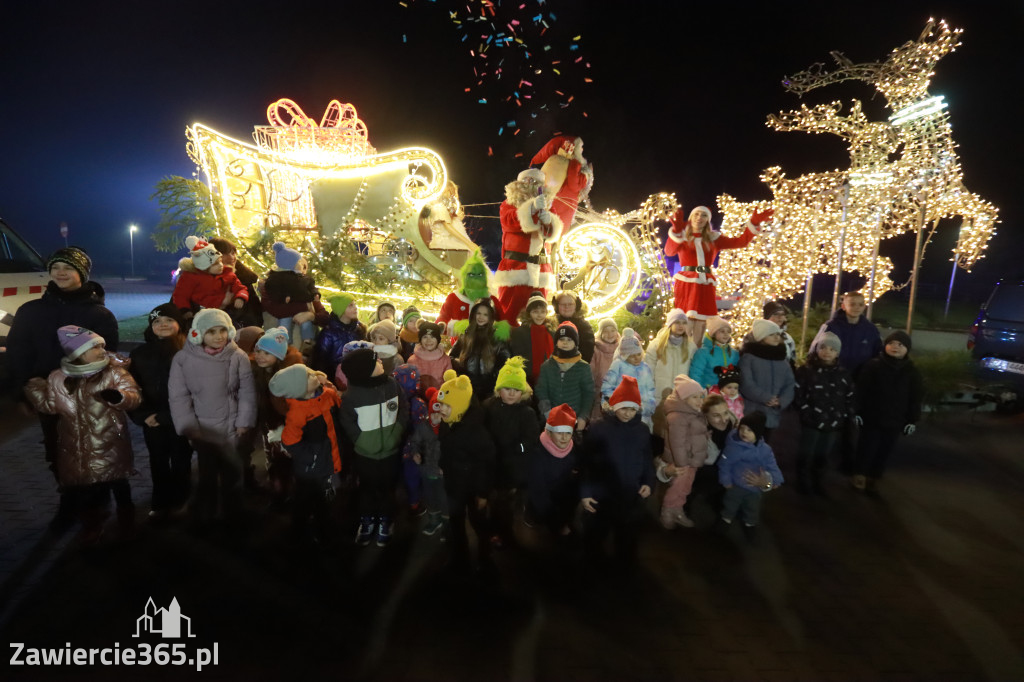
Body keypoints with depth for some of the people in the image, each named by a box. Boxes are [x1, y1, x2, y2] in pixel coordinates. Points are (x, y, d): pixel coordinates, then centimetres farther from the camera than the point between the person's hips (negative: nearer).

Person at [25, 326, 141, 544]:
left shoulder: (114, 371, -9)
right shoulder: (58, 378, 0)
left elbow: (134, 396, -17)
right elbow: (50, 405, 10)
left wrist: (118, 396, -38)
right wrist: (33, 387, -3)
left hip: (109, 445, -3)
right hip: (76, 447, 3)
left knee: (118, 483, 9)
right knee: (80, 487, 12)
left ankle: (126, 519, 29)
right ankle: (91, 524, 34)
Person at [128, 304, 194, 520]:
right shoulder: (140, 353, 3)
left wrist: (164, 416, -13)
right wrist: (142, 415, -6)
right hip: (152, 421, 4)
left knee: (180, 462, 11)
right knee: (158, 462, 15)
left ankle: (179, 502, 29)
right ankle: (160, 502, 31)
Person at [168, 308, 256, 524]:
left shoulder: (238, 356, -8)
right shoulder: (183, 358, -9)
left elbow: (247, 392, -3)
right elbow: (178, 396, -5)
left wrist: (244, 422, -5)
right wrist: (189, 428, -7)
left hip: (232, 429, 1)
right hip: (202, 429, 0)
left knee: (232, 476, 15)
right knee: (207, 477, 12)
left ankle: (233, 514, 35)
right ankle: (204, 516, 31)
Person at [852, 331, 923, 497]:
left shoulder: (912, 372, 3)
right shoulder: (873, 365, -6)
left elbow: (915, 398, 7)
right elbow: (860, 390, -6)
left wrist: (912, 420, 4)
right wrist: (857, 412, -9)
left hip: (895, 421, 3)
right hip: (871, 417, -3)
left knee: (884, 452, 10)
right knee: (867, 448, 3)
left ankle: (873, 480, 23)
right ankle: (859, 476, 20)